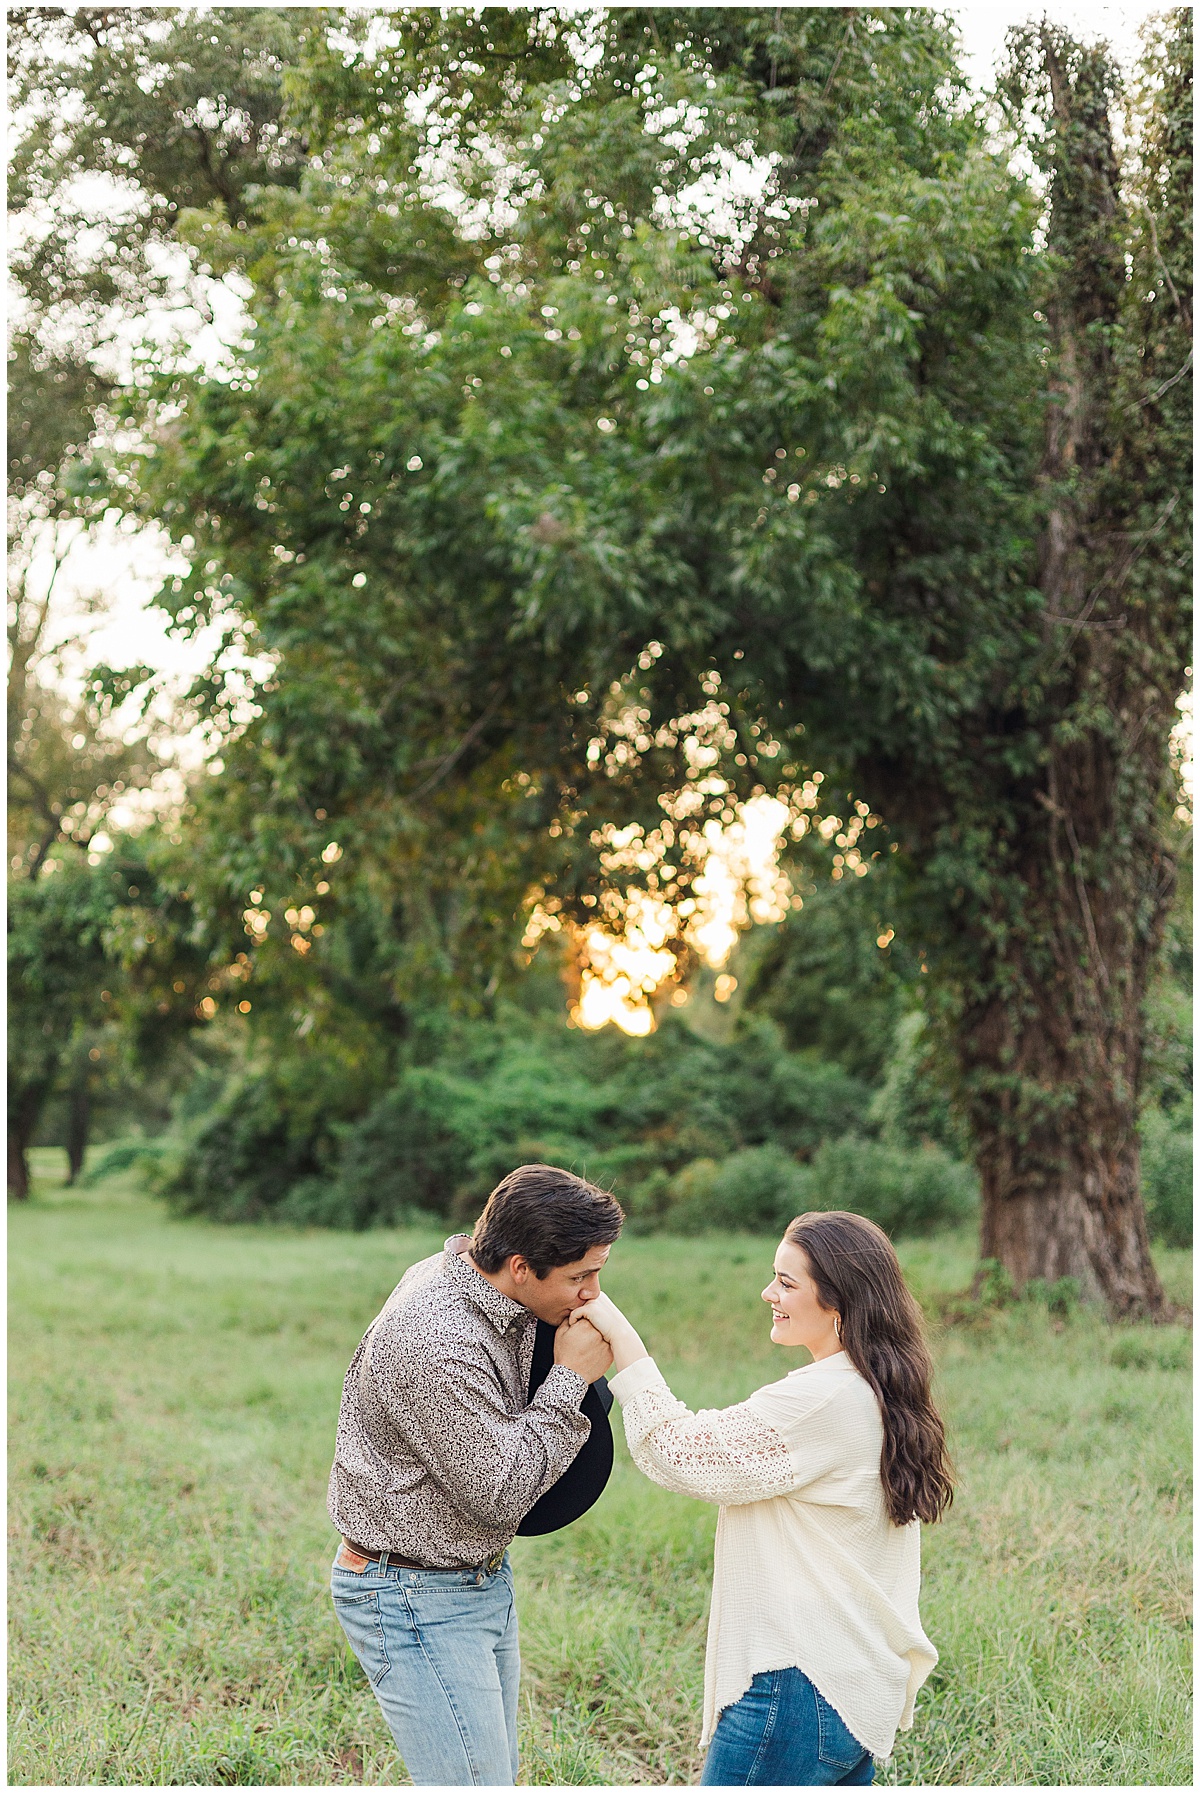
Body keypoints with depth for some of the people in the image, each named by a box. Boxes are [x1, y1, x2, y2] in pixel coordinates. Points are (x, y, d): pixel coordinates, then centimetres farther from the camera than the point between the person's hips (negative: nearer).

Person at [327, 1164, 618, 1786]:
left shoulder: (469, 1276, -1)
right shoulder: (436, 1344, -30)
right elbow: (501, 1494, -24)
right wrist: (569, 1378, -18)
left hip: (482, 1581, 10)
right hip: (415, 1600, -10)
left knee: (493, 1774, 17)